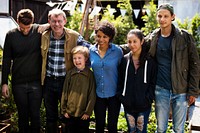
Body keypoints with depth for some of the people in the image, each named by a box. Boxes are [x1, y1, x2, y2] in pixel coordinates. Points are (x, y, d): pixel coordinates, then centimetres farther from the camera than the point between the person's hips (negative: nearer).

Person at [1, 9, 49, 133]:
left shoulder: (39, 30, -6)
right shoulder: (11, 35, -2)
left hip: (36, 82, -1)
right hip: (18, 84, 1)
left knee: (35, 115, 6)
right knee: (22, 115, 12)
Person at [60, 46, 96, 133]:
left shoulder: (90, 74, -6)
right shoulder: (70, 73, 0)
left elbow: (92, 95, -6)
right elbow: (64, 92, 3)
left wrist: (88, 112, -7)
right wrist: (64, 110, 2)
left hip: (83, 114, -2)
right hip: (69, 113, 2)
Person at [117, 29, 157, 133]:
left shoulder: (150, 61, -5)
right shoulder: (124, 60, 2)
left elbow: (153, 83, -5)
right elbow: (120, 81, 5)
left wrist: (148, 99, -13)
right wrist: (122, 98, -3)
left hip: (144, 106, -2)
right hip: (128, 105, 2)